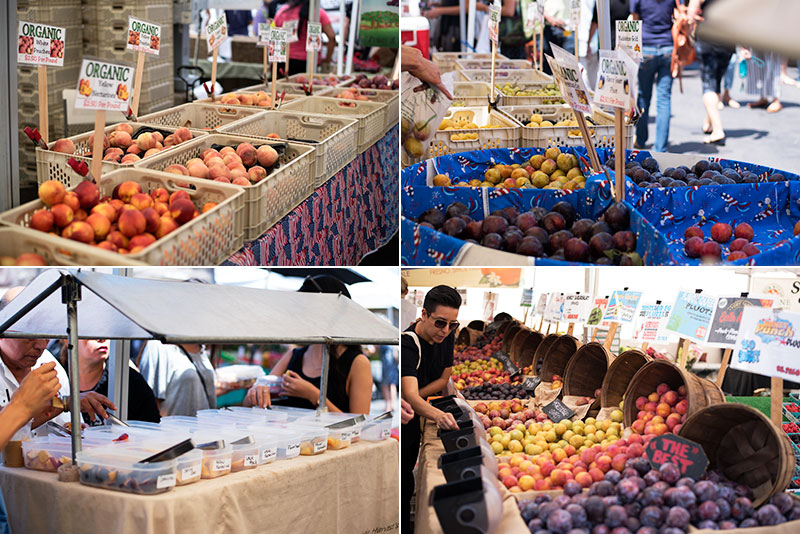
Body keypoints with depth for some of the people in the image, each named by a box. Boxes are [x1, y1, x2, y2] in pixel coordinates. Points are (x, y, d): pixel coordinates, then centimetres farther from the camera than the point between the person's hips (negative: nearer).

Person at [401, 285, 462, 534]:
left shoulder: (446, 336, -8)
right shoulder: (407, 343, -32)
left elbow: (443, 379, 3)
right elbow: (410, 394, -45)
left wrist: (412, 399, -13)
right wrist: (437, 415, -64)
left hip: (412, 417, 7)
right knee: (403, 484, -8)